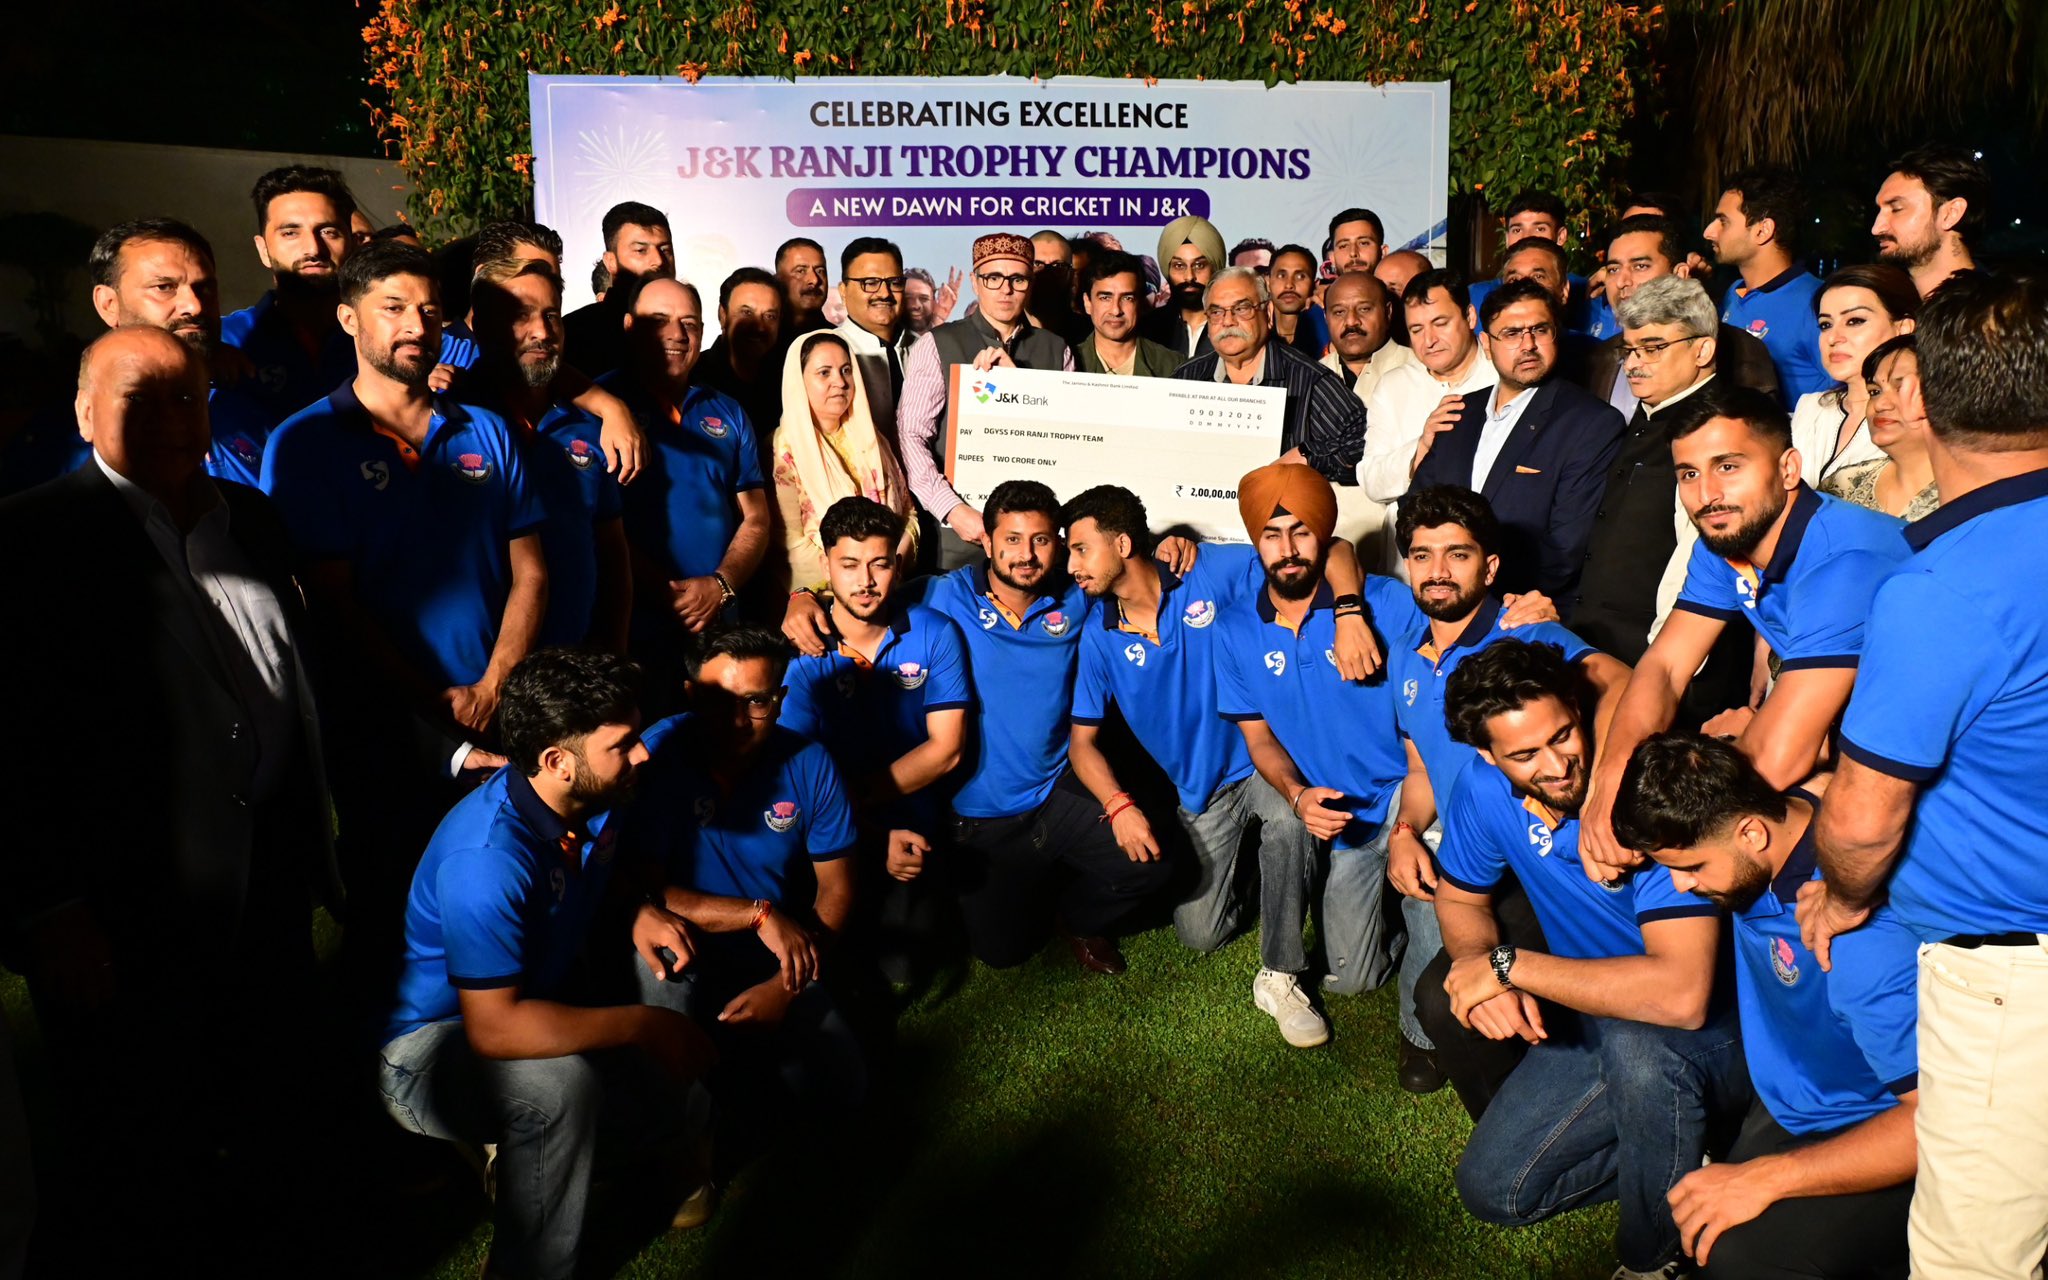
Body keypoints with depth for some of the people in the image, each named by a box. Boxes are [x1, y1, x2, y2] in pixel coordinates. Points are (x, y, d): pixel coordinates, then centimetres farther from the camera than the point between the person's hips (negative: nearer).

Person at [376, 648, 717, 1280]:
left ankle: (524, 1153, 21)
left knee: (684, 1116, -3)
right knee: (562, 1081, -38)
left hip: (538, 998, 8)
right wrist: (643, 1025, -33)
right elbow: (494, 1028, -37)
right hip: (431, 1044, -8)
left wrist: (639, 912, -9)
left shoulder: (594, 799, -10)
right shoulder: (485, 857, -35)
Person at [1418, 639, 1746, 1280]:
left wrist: (1510, 964, -32)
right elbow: (1459, 899, 5)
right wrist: (1484, 972, -18)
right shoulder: (1487, 787, -12)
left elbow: (1681, 994, -40)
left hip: (1713, 1032, -4)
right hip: (1593, 1016, 5)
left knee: (1634, 1040, -37)